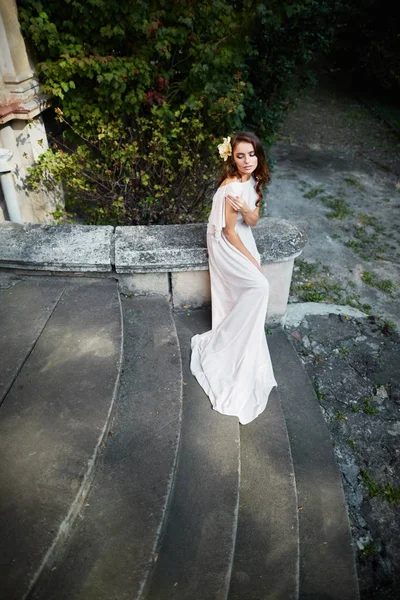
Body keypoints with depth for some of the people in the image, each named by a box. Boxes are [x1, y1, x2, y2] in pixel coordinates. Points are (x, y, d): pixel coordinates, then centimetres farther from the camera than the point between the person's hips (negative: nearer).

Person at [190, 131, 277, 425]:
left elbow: (253, 221, -4)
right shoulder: (232, 187, -28)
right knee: (260, 286, -18)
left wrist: (246, 209, -28)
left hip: (241, 240, 9)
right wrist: (252, 260, -14)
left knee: (241, 298, 10)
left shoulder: (252, 180, -2)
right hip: (227, 246, -9)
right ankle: (214, 346, -4)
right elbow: (229, 232, -22)